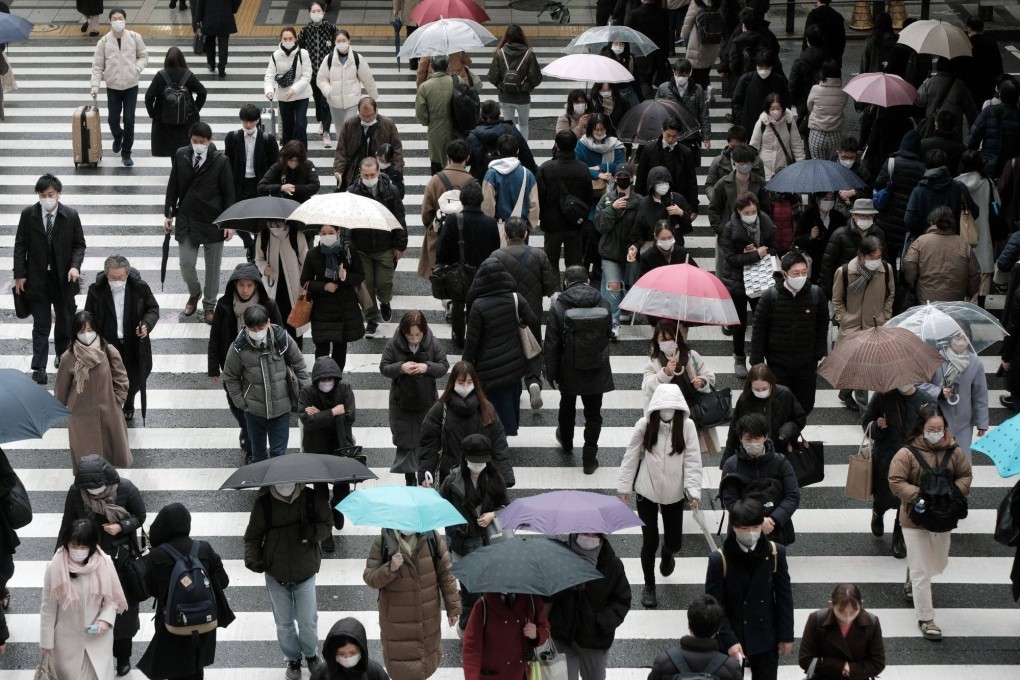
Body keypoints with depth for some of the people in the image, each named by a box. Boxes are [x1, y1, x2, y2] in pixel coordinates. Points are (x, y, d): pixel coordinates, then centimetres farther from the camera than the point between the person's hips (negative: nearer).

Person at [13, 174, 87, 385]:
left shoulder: (71, 215, -5)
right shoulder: (28, 215, -6)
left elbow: (79, 244, 1)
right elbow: (20, 246, -1)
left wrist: (75, 265, -16)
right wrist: (19, 274, -5)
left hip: (63, 278, 1)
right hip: (37, 278, -1)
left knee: (65, 320, 16)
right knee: (41, 324, -1)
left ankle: (62, 355, 38)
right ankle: (39, 368, 0)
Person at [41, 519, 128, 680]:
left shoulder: (104, 564, -15)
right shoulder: (55, 568, -19)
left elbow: (112, 598, 0)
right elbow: (48, 608, -8)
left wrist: (106, 619, -17)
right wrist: (46, 641, -2)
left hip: (98, 638, 1)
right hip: (68, 639, -1)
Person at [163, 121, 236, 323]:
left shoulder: (221, 161, -10)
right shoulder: (181, 155, -2)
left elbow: (228, 193, -5)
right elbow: (173, 186, 7)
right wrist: (168, 214, 7)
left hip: (213, 221, -2)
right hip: (186, 220, 2)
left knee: (212, 266, 7)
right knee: (186, 263, 0)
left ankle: (209, 304, 24)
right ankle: (194, 294, 30)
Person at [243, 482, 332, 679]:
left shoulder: (312, 498, -11)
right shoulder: (264, 502, -11)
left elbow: (326, 527, 0)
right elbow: (252, 535, -2)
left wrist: (314, 532, -22)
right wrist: (252, 558, -19)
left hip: (305, 573, -1)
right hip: (276, 574, 1)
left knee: (308, 621, 5)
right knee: (284, 623, 13)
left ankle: (311, 654, 34)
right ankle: (293, 659, 35)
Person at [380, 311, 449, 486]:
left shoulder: (433, 343, -11)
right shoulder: (393, 344, -12)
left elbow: (444, 366, -5)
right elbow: (384, 367, -7)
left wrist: (427, 367, -25)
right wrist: (400, 368, -27)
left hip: (426, 401, 0)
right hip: (401, 401, 0)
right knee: (404, 440, 6)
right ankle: (409, 476, 18)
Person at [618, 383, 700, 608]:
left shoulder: (687, 426, -12)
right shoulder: (644, 425, -13)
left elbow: (692, 460, -10)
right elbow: (631, 457, -4)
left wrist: (693, 490, -17)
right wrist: (624, 486, -1)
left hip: (674, 494, 1)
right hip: (646, 492, -1)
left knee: (675, 542, 9)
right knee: (650, 541, 2)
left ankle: (667, 553, 49)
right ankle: (649, 586, 24)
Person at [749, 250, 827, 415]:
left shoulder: (817, 294, -7)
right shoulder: (770, 297, -12)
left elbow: (822, 328, 5)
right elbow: (758, 332, -5)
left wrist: (820, 356, 4)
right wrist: (757, 364, -4)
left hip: (807, 364, 2)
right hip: (778, 364, -2)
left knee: (805, 407, 10)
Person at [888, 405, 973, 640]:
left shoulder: (954, 451, -5)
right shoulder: (907, 453, -18)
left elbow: (965, 476, 4)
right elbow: (896, 481, -19)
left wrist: (956, 492, -15)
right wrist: (918, 496, -28)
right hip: (915, 519, -5)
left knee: (938, 564, 23)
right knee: (921, 572, -1)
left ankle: (912, 583, 54)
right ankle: (925, 619, 7)